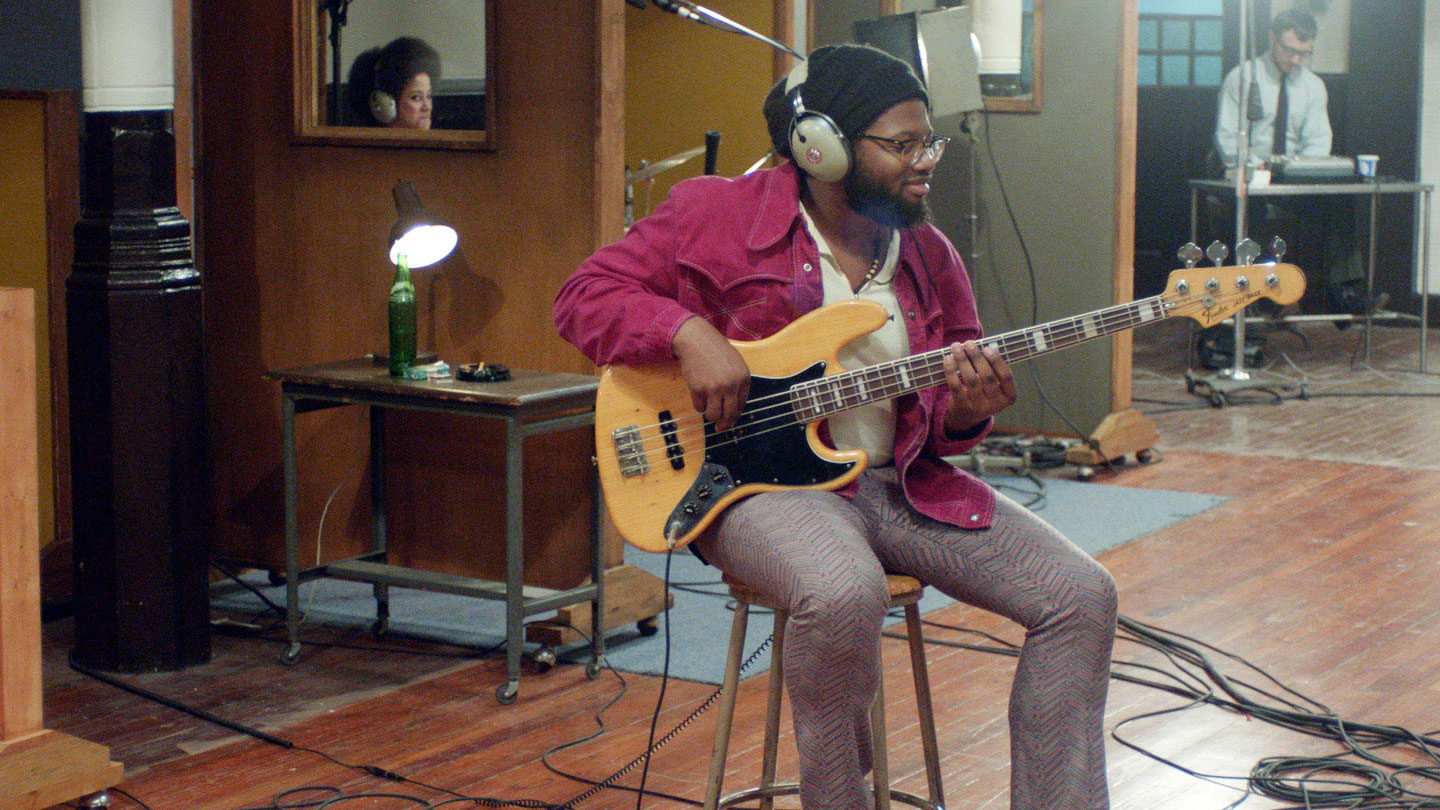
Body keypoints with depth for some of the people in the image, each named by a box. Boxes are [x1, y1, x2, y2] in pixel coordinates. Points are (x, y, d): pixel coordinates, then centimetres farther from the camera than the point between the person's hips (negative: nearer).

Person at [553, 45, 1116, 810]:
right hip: (766, 480, -6)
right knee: (843, 594, -39)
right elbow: (585, 295, -1)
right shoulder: (717, 215, -2)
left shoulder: (926, 253, 13)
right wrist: (688, 331, -18)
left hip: (905, 481, 6)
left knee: (1081, 596, -10)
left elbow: (940, 414, 18)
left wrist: (964, 411, -8)